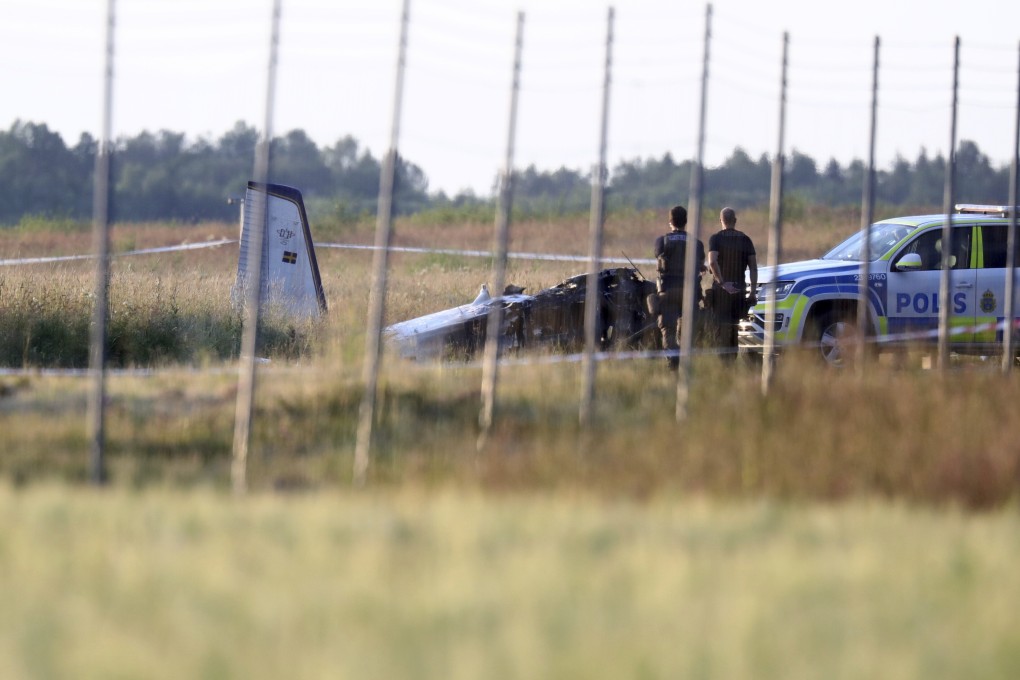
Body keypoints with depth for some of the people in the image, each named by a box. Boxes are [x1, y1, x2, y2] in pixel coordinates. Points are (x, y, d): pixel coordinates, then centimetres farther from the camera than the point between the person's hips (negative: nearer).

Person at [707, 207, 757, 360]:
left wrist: (722, 283, -19)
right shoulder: (745, 239, 6)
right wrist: (753, 291, 3)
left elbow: (712, 262, -20)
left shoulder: (716, 238, -4)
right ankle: (733, 359, 15)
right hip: (739, 288, 3)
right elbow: (753, 267, 1)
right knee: (733, 328, 14)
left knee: (723, 328, -2)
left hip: (721, 289, -3)